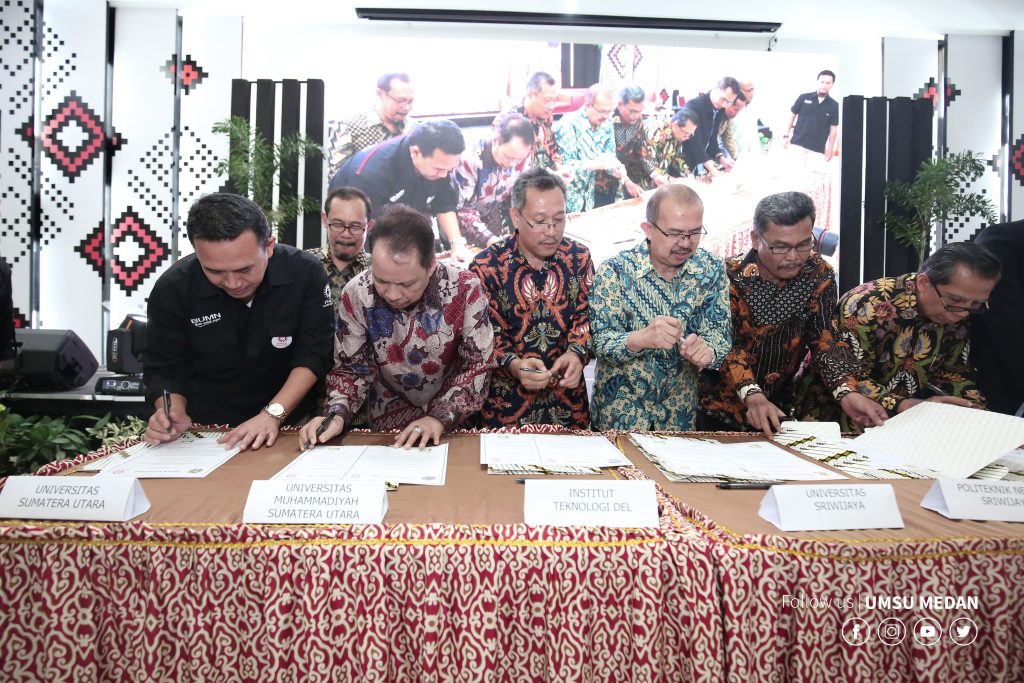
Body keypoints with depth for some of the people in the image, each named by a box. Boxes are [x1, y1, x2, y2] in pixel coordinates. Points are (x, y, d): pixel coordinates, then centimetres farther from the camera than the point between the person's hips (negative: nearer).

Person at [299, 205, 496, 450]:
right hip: (389, 421, 0)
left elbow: (479, 365, -11)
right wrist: (337, 415, -19)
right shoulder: (356, 294, -13)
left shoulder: (465, 289, -18)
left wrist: (441, 418, -21)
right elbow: (352, 367, -1)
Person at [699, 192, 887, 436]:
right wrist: (753, 397, -37)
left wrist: (846, 392, -23)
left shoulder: (819, 274, -2)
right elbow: (727, 345, -21)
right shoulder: (729, 277, -16)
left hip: (778, 409, 4)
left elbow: (825, 339, -5)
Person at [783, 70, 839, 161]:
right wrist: (786, 135, 3)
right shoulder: (804, 98, 0)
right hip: (797, 144, 0)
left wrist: (830, 148, -4)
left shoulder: (834, 106, 1)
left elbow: (833, 128, 3)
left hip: (817, 149, 0)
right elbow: (793, 115, 8)